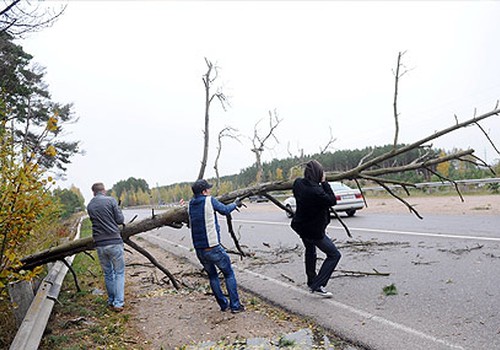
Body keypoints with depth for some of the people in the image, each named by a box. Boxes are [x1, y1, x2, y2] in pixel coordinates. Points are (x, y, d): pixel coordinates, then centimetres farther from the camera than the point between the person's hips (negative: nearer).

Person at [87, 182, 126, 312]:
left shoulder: (90, 206, 9)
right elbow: (120, 220, -4)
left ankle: (111, 301, 23)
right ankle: (118, 303, -1)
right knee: (119, 272, 5)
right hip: (114, 242, -4)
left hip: (99, 244, 4)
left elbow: (95, 221, 16)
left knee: (107, 273, 16)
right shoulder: (111, 200, -5)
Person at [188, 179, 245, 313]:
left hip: (199, 250, 6)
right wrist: (235, 204, 25)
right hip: (213, 248, -5)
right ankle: (235, 305, 11)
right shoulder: (209, 201, -9)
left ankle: (223, 305, 24)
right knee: (229, 274, 11)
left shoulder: (191, 204, 7)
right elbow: (225, 210, 4)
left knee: (212, 276, 21)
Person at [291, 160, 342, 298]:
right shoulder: (316, 191, -32)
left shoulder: (298, 183, -7)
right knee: (334, 255, 2)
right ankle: (317, 286, -3)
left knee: (310, 251, 30)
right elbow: (332, 201, -18)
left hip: (300, 226, 9)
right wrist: (324, 182, -17)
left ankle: (311, 281, 43)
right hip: (314, 230, -8)